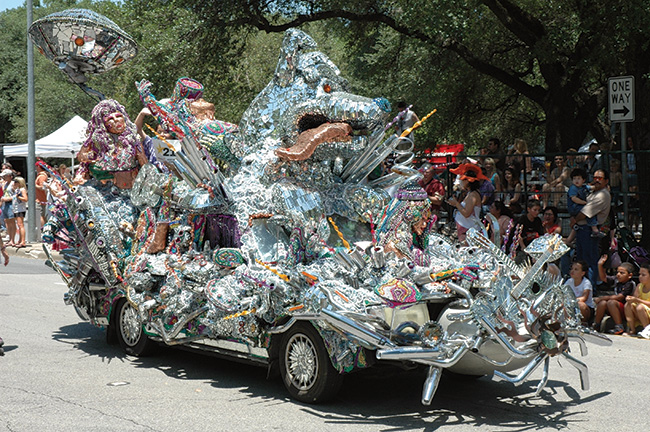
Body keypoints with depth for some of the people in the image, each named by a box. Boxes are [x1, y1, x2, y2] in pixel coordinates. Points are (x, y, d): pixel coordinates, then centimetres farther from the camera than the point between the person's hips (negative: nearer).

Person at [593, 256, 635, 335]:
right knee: (602, 303, -17)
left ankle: (619, 327, -27)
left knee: (611, 302, -30)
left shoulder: (630, 284, -13)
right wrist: (600, 265, 9)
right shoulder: (616, 280, 9)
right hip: (615, 310, 7)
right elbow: (604, 278, 21)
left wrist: (603, 297, -15)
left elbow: (619, 297, -19)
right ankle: (596, 326, -8)